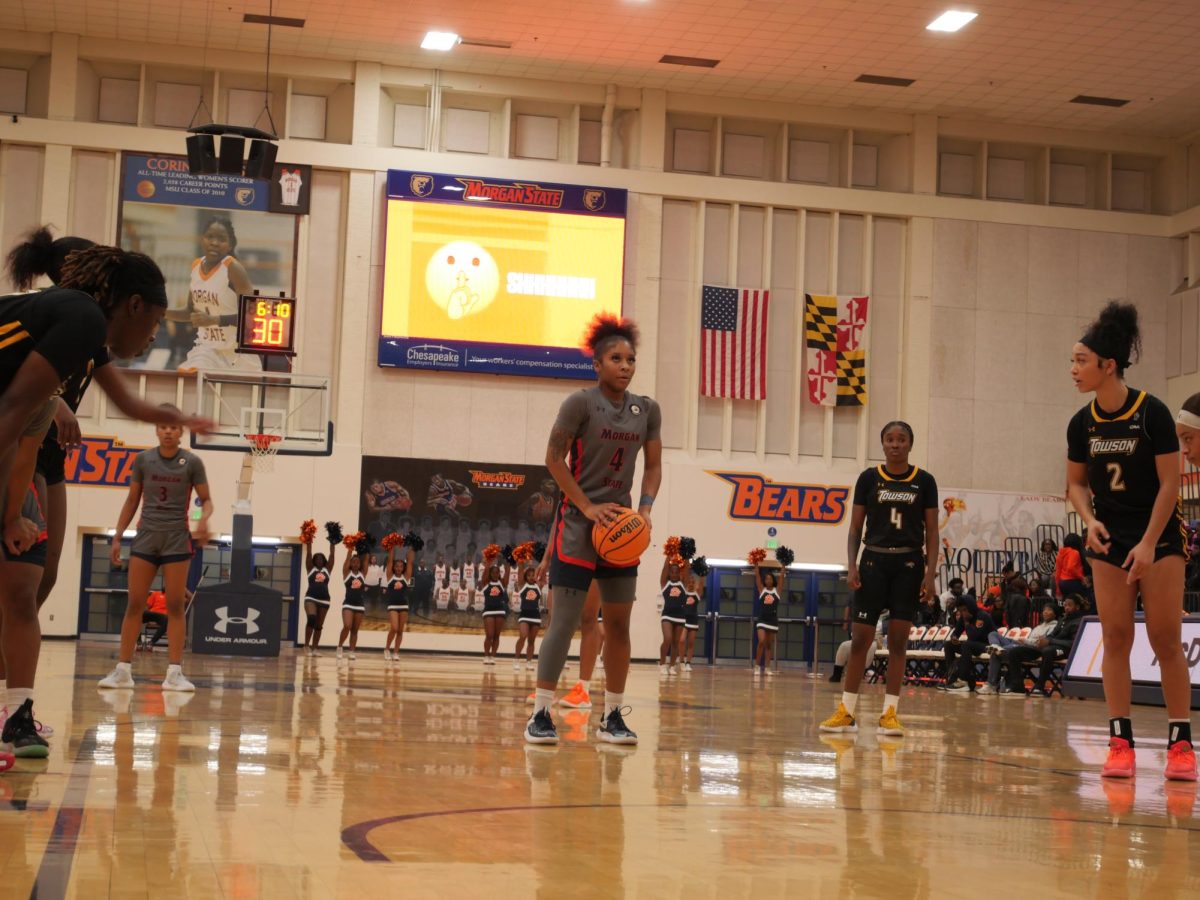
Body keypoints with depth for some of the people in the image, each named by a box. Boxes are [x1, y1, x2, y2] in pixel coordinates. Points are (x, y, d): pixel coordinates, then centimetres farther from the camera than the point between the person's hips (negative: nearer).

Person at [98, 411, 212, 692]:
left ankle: (174, 673, -1)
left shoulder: (192, 462, -2)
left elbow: (206, 500, 1)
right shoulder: (143, 459, 3)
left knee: (175, 605, -2)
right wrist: (117, 536, 6)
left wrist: (203, 520, -21)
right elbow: (132, 501, 9)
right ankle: (123, 670, 5)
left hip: (177, 538, -2)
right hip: (146, 535, 2)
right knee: (134, 603, 0)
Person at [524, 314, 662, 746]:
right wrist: (588, 507, -15)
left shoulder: (647, 410, 6)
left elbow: (653, 466, 12)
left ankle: (613, 716, 14)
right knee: (565, 620, -8)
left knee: (618, 623, 6)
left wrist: (645, 509, -4)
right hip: (579, 523, -5)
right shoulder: (581, 403, -10)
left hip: (621, 524, 5)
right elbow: (554, 459, -9)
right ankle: (540, 714, -2)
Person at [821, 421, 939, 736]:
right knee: (860, 637, -2)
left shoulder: (924, 481, 3)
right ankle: (847, 711, 4)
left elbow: (931, 532, 3)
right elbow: (855, 528, 5)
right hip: (874, 560, 0)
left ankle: (890, 712, 5)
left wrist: (930, 573, -6)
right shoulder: (868, 478, 3)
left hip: (908, 563, 0)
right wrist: (851, 566, -7)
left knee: (898, 639, 0)